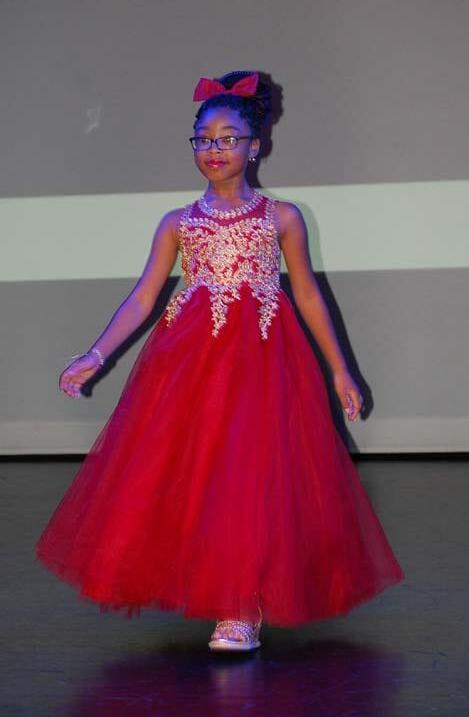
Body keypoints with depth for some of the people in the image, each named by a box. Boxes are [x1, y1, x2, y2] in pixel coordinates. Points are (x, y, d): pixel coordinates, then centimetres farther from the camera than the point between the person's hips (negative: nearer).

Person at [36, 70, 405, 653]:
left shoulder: (282, 217, 8)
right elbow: (143, 297, 6)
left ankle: (244, 610, -2)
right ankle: (217, 595, 18)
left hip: (262, 360, -2)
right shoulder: (178, 222, 11)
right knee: (183, 476, 0)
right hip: (189, 359, 2)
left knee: (254, 477, -8)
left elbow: (307, 295, 13)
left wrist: (339, 370, 13)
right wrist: (95, 357, -6)